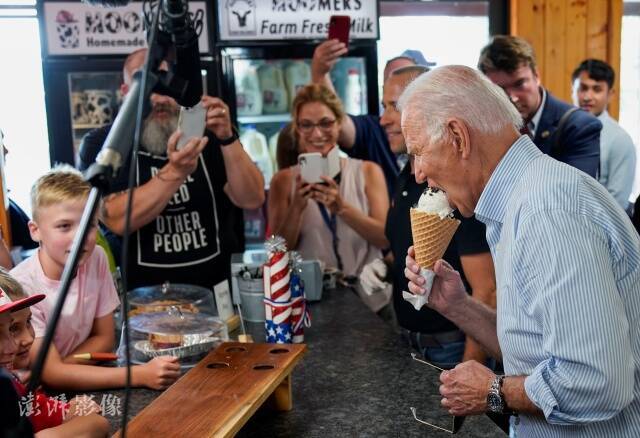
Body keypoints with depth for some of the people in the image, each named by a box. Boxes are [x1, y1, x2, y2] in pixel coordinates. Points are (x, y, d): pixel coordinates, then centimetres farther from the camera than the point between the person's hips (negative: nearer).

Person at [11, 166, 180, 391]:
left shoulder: (96, 259, -7)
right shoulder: (21, 287, -20)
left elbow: (104, 338, 2)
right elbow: (51, 374, -22)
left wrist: (59, 366, -15)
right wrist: (139, 374, -29)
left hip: (78, 386, 6)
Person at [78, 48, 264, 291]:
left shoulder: (205, 137, 5)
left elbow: (252, 200, -5)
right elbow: (117, 220, -14)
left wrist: (228, 139, -17)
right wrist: (175, 173, -25)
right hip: (142, 297, -2)